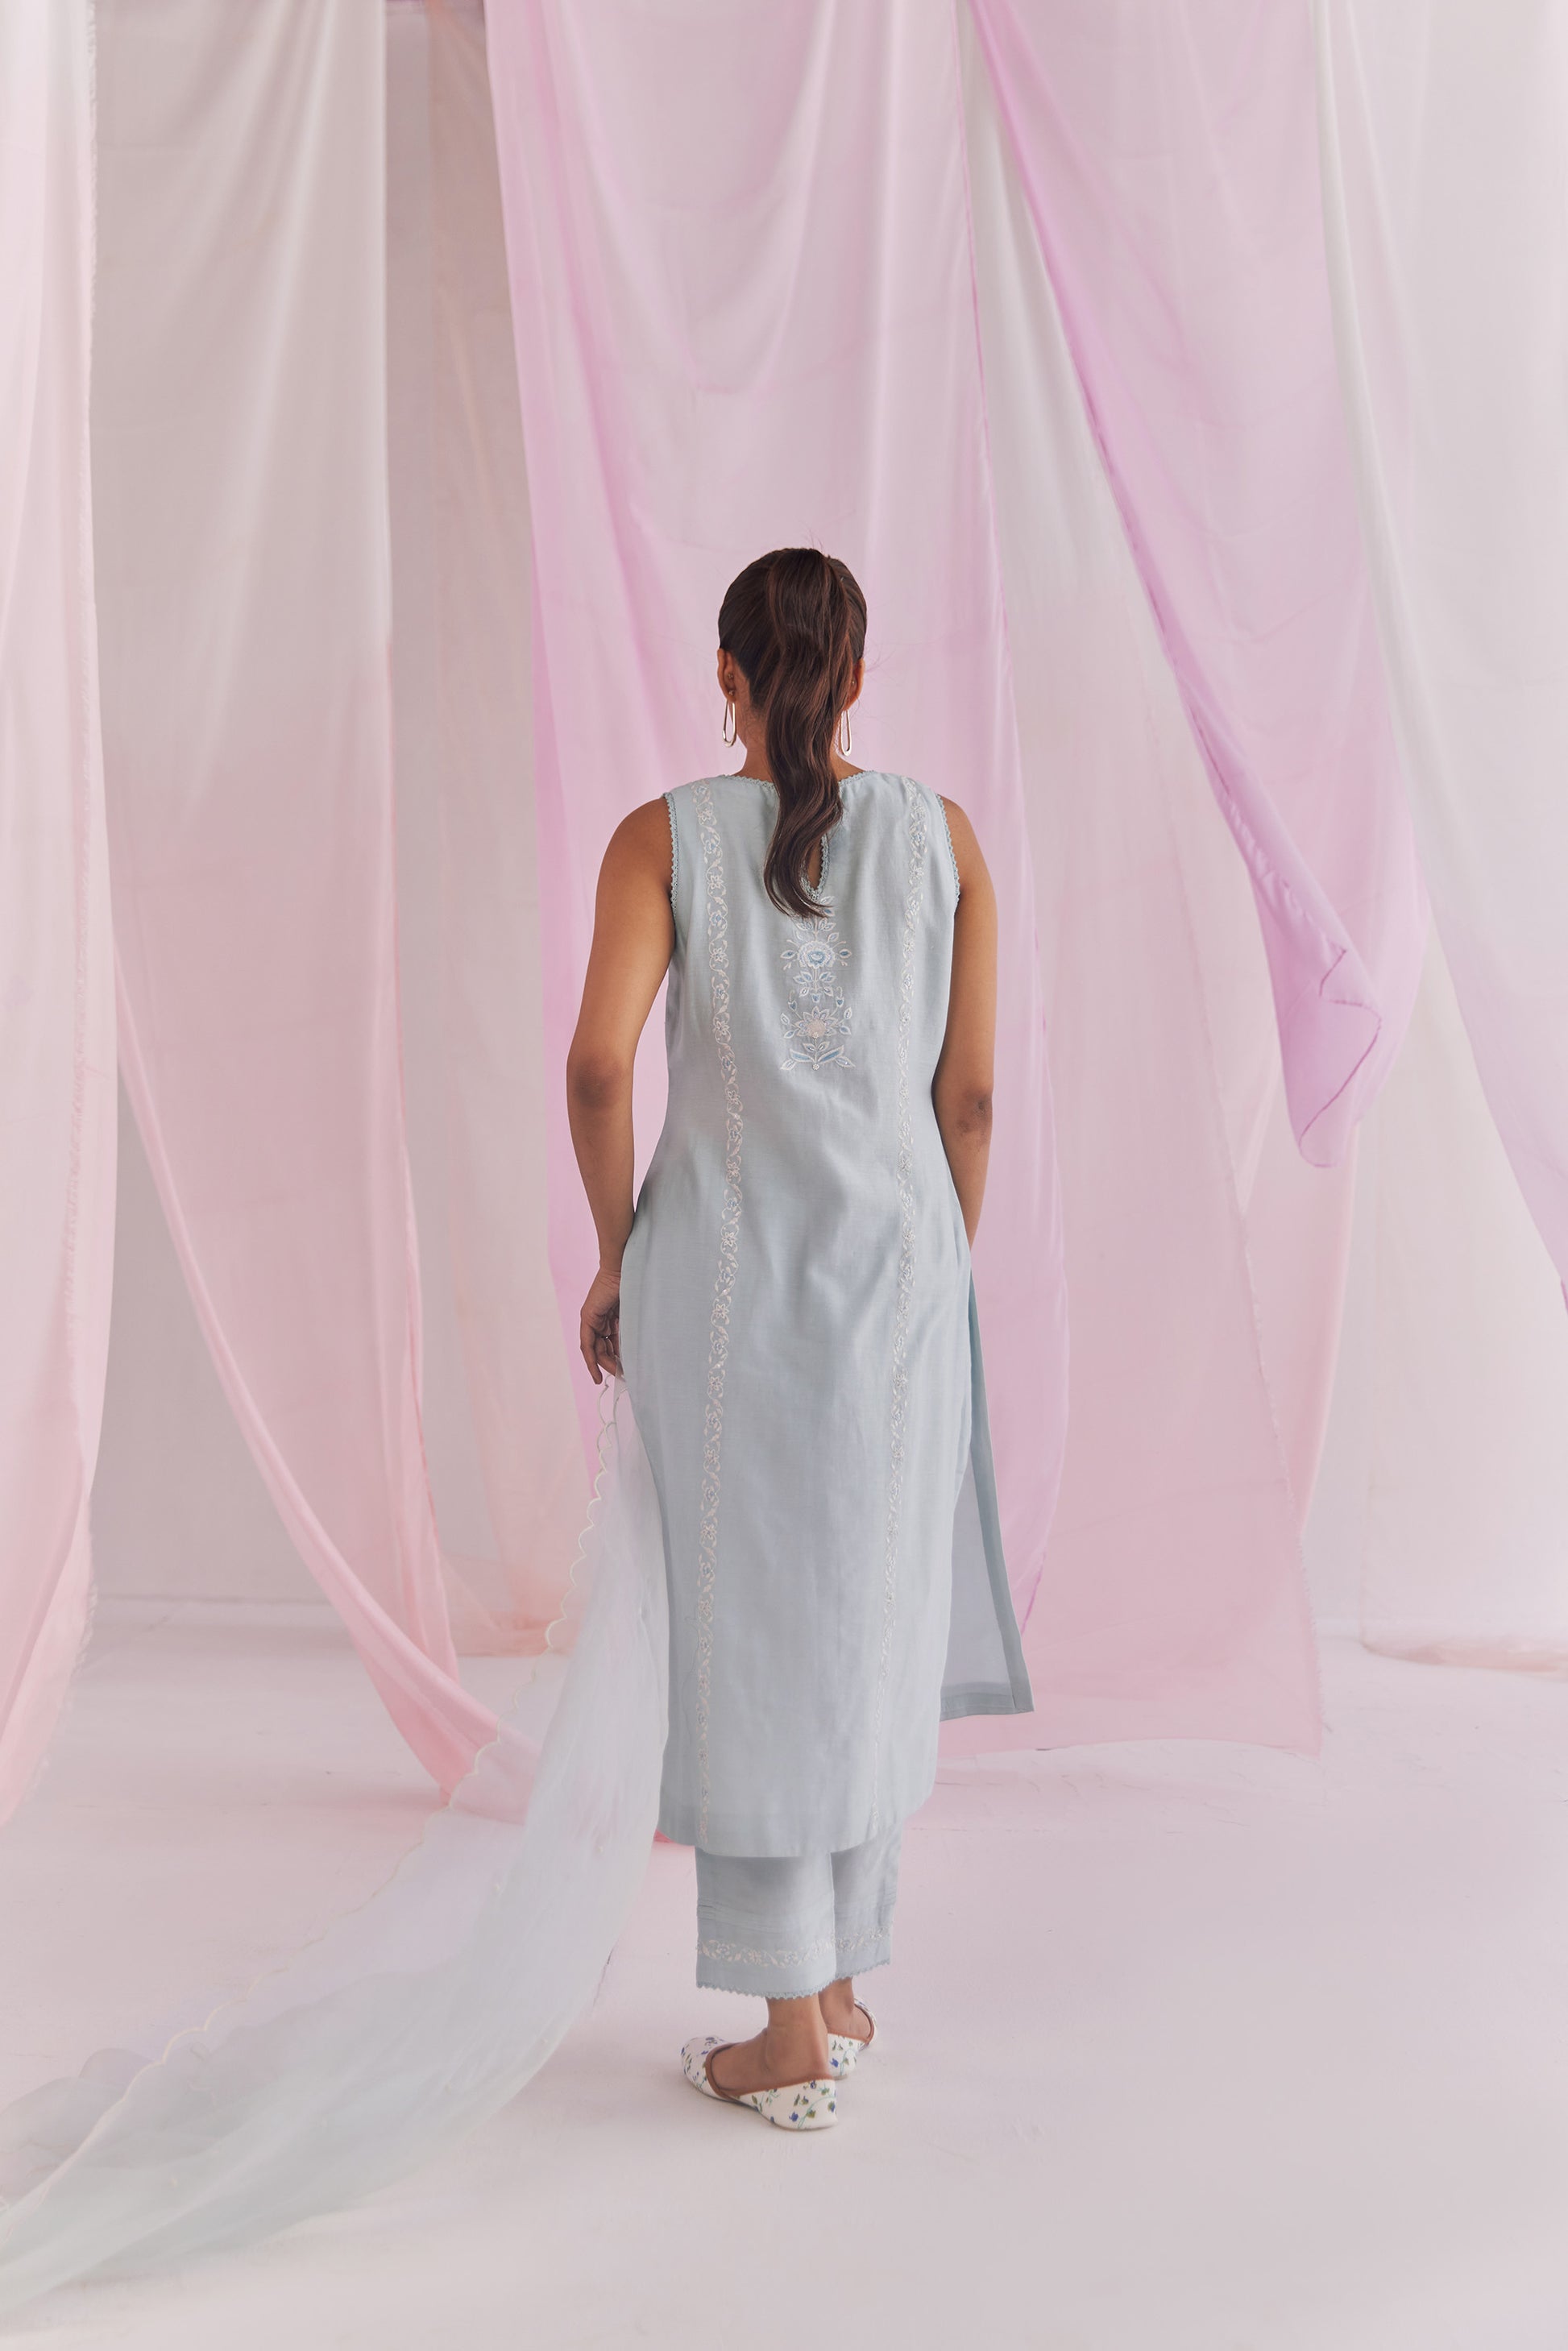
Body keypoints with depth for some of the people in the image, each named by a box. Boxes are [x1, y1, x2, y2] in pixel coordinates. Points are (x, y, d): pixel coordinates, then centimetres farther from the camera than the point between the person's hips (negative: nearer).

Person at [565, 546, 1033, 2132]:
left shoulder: (664, 836, -2)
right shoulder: (942, 836, 4)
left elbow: (599, 1064, -13)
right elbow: (971, 1090, 3)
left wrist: (615, 1256, 1)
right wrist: (942, 1273, 15)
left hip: (722, 1261, -2)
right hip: (898, 1258, 3)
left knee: (750, 1633, 6)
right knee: (868, 1619, 16)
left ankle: (794, 2035, 14)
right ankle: (838, 1974, 30)